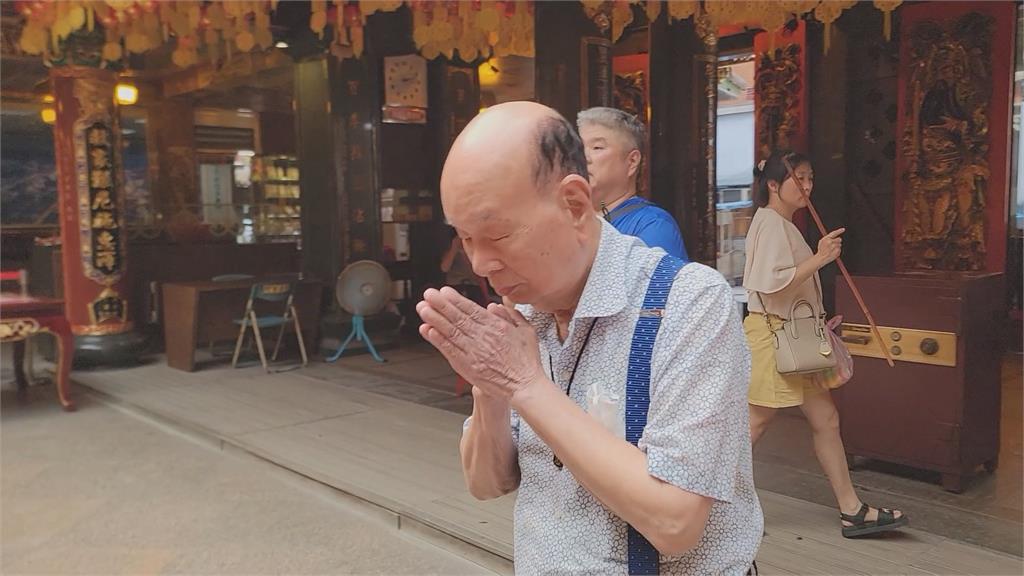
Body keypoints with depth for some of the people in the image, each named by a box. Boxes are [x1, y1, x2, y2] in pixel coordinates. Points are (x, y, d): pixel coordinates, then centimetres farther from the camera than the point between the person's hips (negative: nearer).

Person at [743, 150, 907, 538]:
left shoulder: (785, 224, 16)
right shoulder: (770, 222, -15)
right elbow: (771, 283, -26)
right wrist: (819, 258, -24)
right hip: (772, 333, -10)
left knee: (825, 419, 10)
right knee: (755, 424, -1)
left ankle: (852, 510, 18)